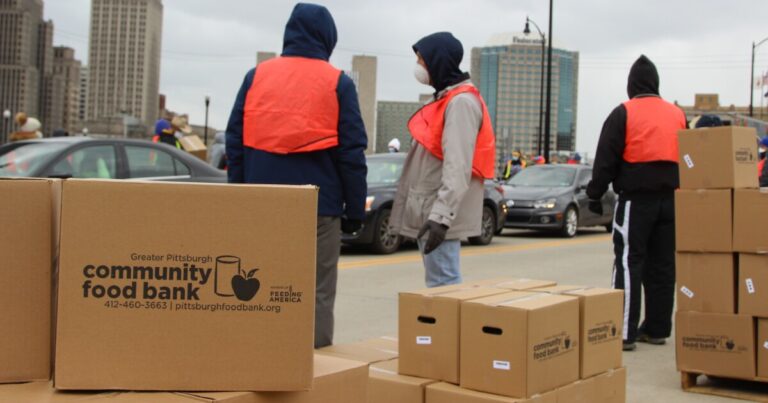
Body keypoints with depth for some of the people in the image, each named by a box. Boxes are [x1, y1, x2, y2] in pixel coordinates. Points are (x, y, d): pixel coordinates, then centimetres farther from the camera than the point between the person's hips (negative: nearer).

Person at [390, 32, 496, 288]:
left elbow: (457, 167, -24)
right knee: (437, 284, 14)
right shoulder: (445, 99, 18)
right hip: (428, 212, 11)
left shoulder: (461, 102, -14)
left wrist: (442, 215, -31)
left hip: (440, 216, -11)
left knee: (443, 285, -11)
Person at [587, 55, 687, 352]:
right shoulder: (677, 114, 12)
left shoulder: (623, 114, -5)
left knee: (629, 262, -6)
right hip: (669, 199, 6)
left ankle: (625, 331, -10)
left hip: (636, 198, -5)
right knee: (662, 264, 11)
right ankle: (657, 329, 16)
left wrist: (595, 194, -1)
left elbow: (605, 159, -7)